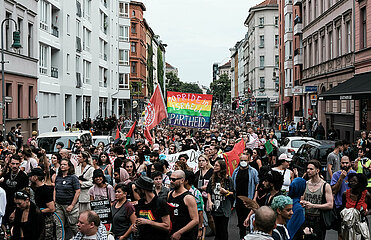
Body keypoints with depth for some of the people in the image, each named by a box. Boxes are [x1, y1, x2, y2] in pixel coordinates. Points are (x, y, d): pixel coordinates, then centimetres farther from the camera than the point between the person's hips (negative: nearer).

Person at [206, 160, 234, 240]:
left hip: (224, 209, -4)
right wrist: (209, 201, -2)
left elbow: (233, 193, -1)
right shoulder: (213, 179, 10)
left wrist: (226, 192, -20)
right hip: (215, 208, 4)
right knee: (217, 229, 13)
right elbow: (209, 192, 12)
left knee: (223, 230, 0)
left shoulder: (228, 179, -4)